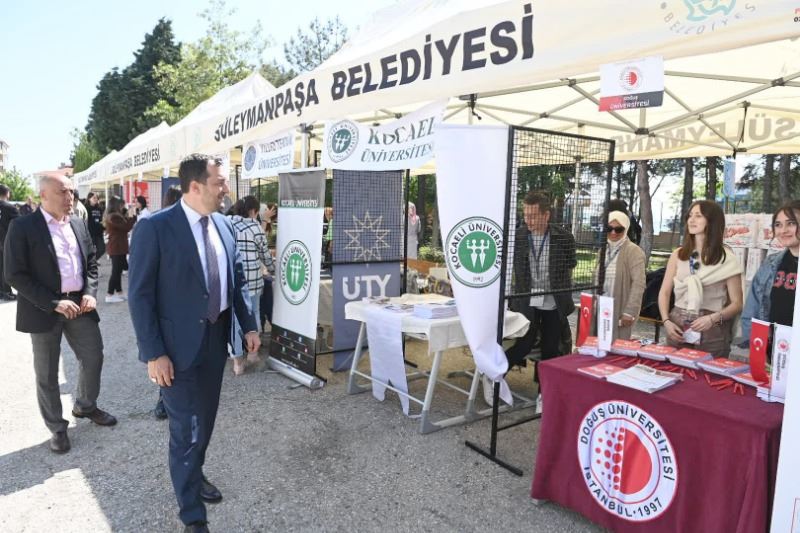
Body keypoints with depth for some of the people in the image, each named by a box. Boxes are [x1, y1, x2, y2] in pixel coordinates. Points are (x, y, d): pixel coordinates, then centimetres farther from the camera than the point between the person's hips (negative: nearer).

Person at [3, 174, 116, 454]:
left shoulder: (79, 224, 7)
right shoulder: (23, 226, -10)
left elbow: (91, 263, 13)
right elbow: (15, 274, -13)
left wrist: (90, 293, -4)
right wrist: (54, 303, -19)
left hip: (80, 304, 5)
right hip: (44, 310, -4)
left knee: (94, 358, 12)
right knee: (47, 373, 9)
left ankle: (85, 405, 37)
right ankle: (57, 428, 25)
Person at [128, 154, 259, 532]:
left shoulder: (223, 225, 4)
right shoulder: (154, 228, -15)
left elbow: (238, 280, 12)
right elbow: (140, 294, -15)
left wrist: (249, 326, 8)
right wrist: (154, 353, -17)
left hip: (218, 337, 6)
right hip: (180, 344, -6)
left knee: (206, 418, 20)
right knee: (186, 428, 3)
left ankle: (195, 475, 45)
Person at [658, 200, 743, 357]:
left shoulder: (726, 258, -2)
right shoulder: (678, 255, 6)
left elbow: (736, 303, -3)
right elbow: (664, 292, 7)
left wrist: (713, 318, -19)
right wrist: (666, 321, -7)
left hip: (712, 332, -3)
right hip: (677, 328, 3)